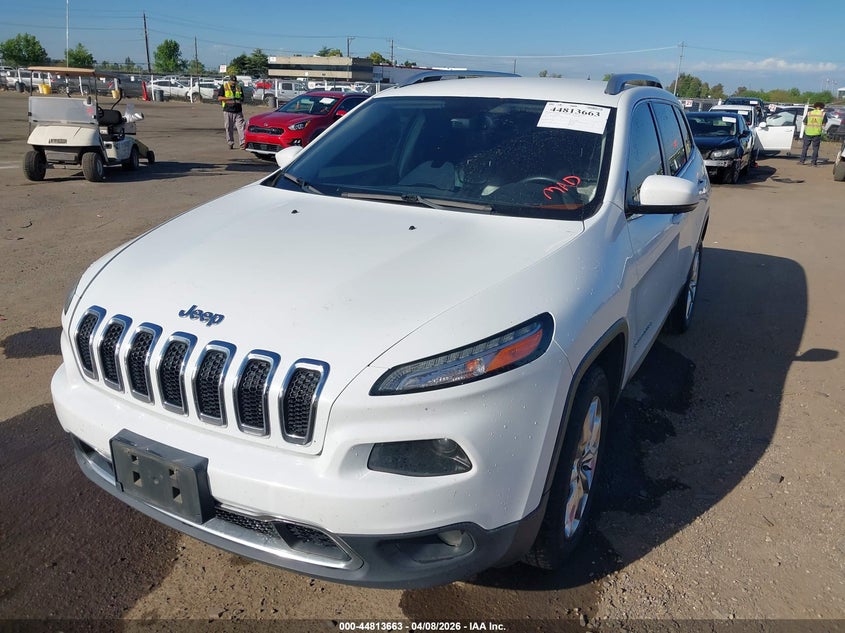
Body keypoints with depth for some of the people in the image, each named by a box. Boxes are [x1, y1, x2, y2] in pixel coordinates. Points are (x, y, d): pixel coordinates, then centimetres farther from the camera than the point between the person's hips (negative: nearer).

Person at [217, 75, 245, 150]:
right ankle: (230, 143, 11)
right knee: (229, 128, 1)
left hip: (238, 111, 2)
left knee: (241, 127, -10)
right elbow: (219, 98, -3)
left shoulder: (239, 87, 13)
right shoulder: (223, 87, 4)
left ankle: (242, 143, -12)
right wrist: (229, 98, -15)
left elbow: (242, 98, 22)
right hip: (228, 111, -1)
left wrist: (240, 100, -2)